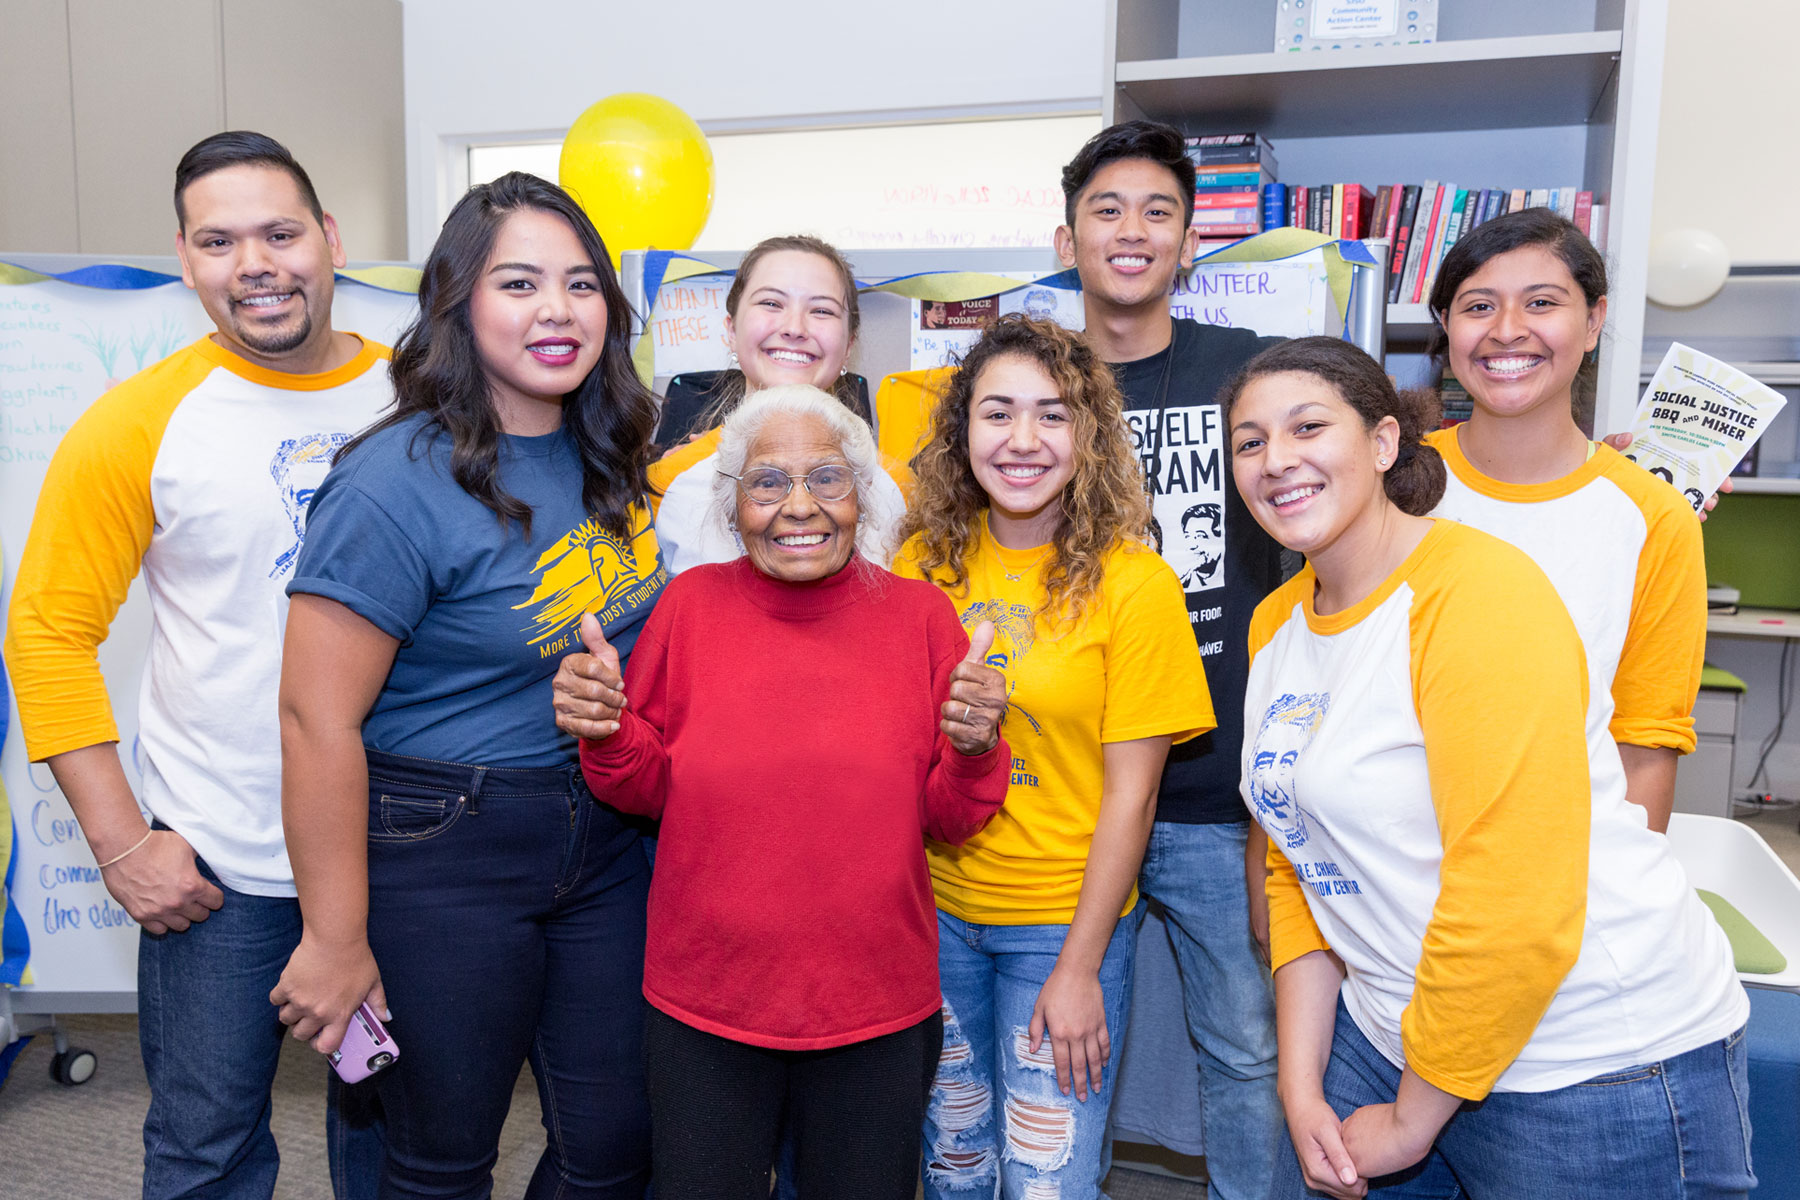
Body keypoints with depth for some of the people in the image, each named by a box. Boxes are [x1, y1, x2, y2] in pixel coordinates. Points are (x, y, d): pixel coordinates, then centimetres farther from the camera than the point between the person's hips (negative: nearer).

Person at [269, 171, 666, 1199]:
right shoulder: (403, 482, -18)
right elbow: (318, 722, -17)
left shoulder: (611, 458, 2)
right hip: (443, 858, -6)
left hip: (606, 842, 6)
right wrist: (337, 941, -13)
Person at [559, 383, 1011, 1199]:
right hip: (703, 1008, 0)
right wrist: (605, 735, -17)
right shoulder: (692, 603, -6)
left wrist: (974, 751, -22)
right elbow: (647, 790, 3)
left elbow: (950, 821, -1)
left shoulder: (919, 614, -6)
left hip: (879, 1012, 0)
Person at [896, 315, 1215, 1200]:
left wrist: (1081, 966, -10)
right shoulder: (924, 561, -3)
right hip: (936, 908, 4)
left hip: (1064, 922, -3)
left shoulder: (1132, 582, -13)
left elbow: (1130, 792, -11)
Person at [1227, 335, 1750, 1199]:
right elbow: (1299, 868, 8)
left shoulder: (1481, 593, -20)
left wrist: (1412, 1119, -13)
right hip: (1394, 1034, 7)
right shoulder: (1275, 622, 4)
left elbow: (1516, 908, -23)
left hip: (1602, 1068, -6)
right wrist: (1301, 1086, 1)